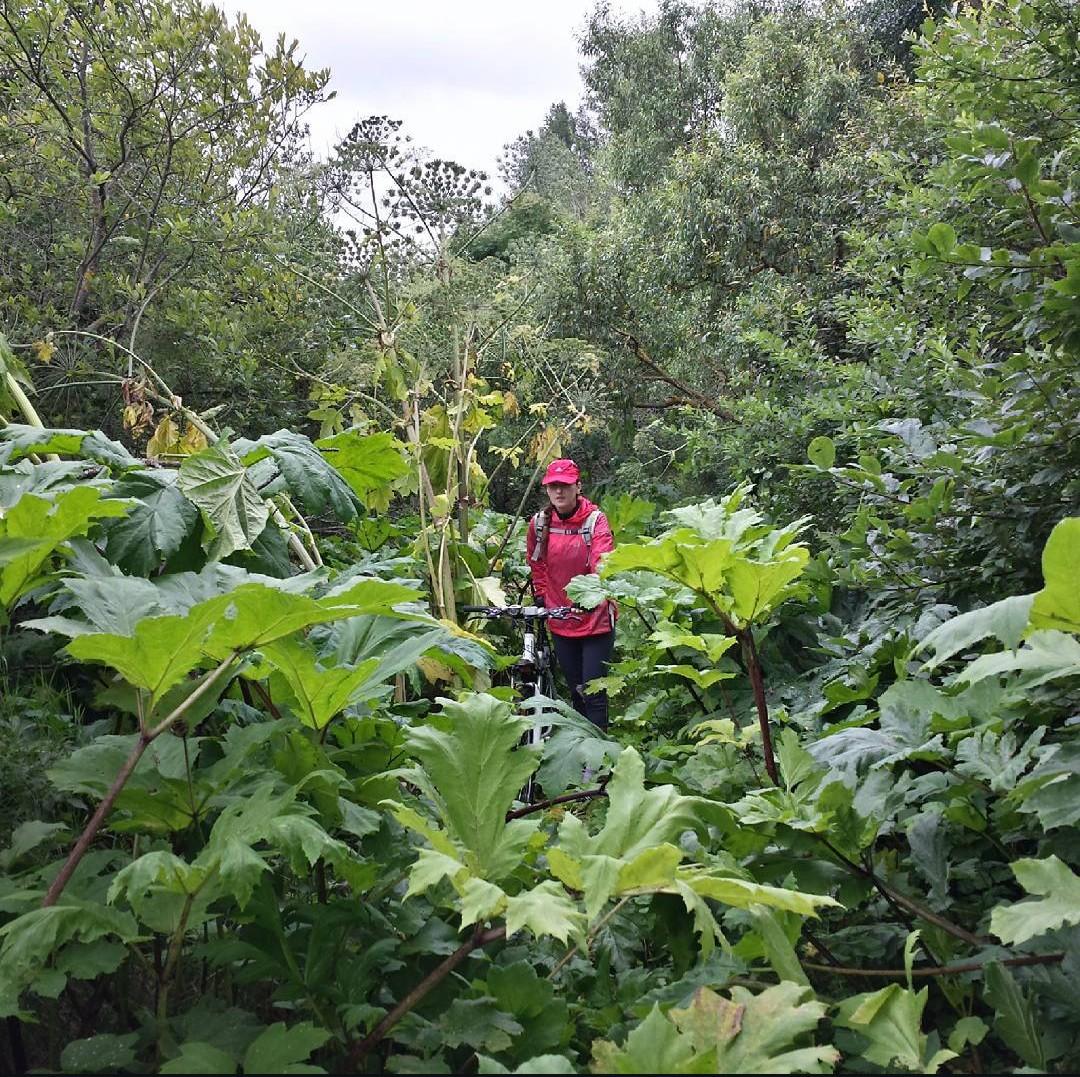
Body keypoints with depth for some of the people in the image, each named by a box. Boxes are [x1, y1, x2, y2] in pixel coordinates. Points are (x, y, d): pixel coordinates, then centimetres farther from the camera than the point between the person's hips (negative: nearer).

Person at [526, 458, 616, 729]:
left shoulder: (595, 520, -11)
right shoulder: (539, 523, 1)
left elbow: (602, 562, -27)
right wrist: (541, 597, 12)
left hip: (596, 619, -4)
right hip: (560, 622, 4)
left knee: (593, 693, -4)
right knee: (576, 691, 15)